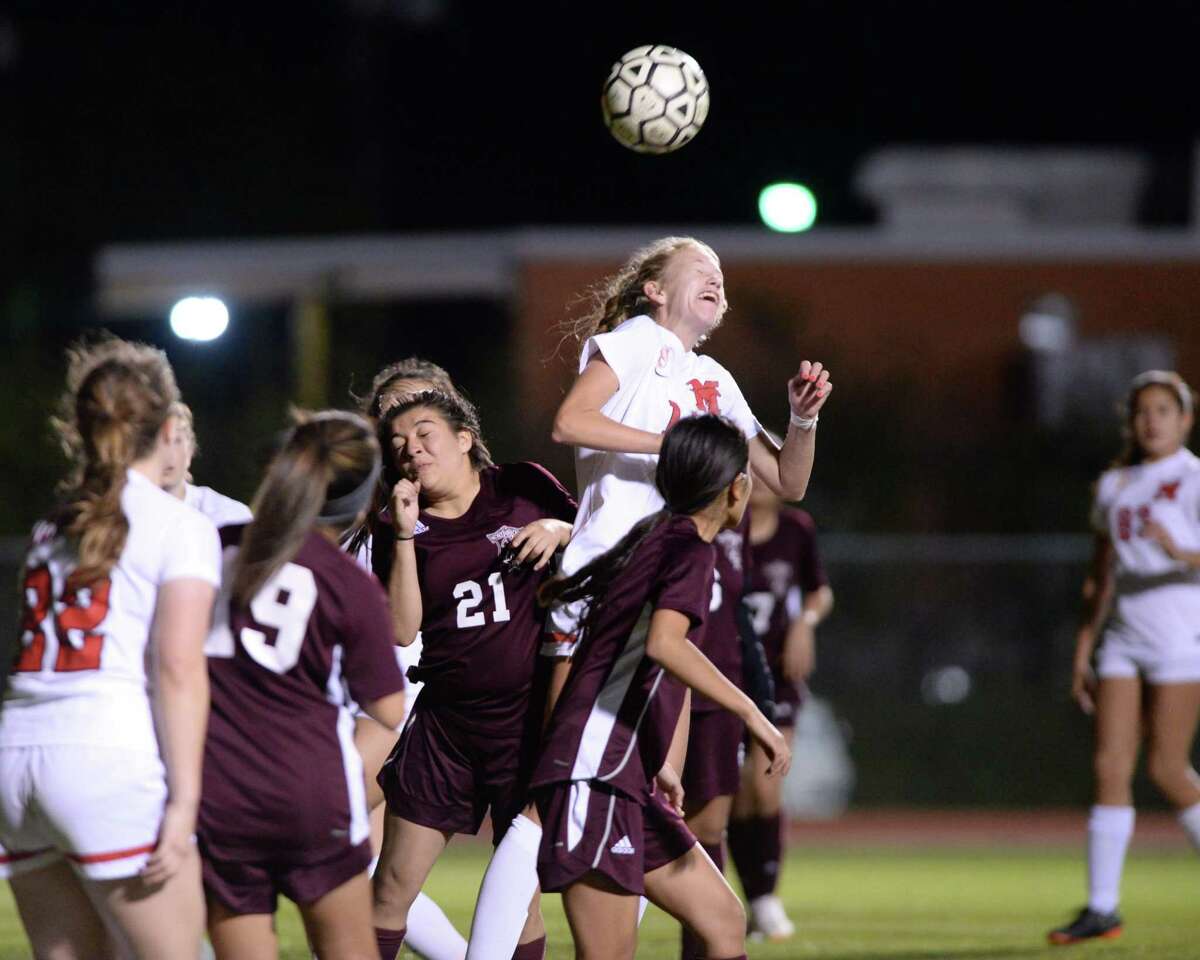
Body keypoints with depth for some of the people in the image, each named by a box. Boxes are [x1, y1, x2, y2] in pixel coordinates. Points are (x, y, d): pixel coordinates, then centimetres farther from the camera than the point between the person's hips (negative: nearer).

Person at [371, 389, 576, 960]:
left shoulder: (525, 488, 2)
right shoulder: (407, 527, 3)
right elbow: (401, 629, -8)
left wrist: (558, 530, -8)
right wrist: (405, 534, -13)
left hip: (530, 718, -2)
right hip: (444, 724, 2)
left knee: (518, 896, 2)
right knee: (391, 888, 2)